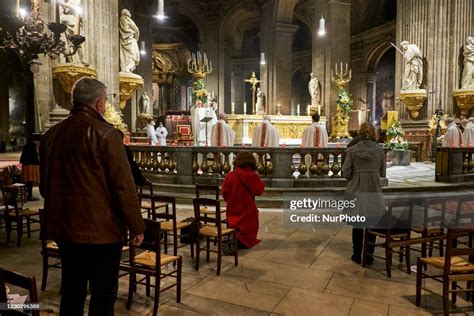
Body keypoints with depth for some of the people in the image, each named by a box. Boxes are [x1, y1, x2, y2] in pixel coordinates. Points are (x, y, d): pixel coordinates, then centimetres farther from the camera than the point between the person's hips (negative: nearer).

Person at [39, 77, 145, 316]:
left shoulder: (51, 134, 6)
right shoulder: (105, 134, -15)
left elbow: (44, 185, 16)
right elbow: (124, 187, -17)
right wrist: (137, 227, -8)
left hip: (63, 229, 7)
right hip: (101, 231, -7)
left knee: (71, 292, 21)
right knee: (103, 296, 7)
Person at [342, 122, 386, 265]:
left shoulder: (352, 150, -9)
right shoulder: (379, 150, -3)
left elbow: (346, 173, -8)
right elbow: (382, 172, 5)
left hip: (356, 190, -1)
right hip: (374, 190, 1)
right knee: (372, 223, 12)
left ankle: (357, 255, 19)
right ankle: (369, 255, 19)